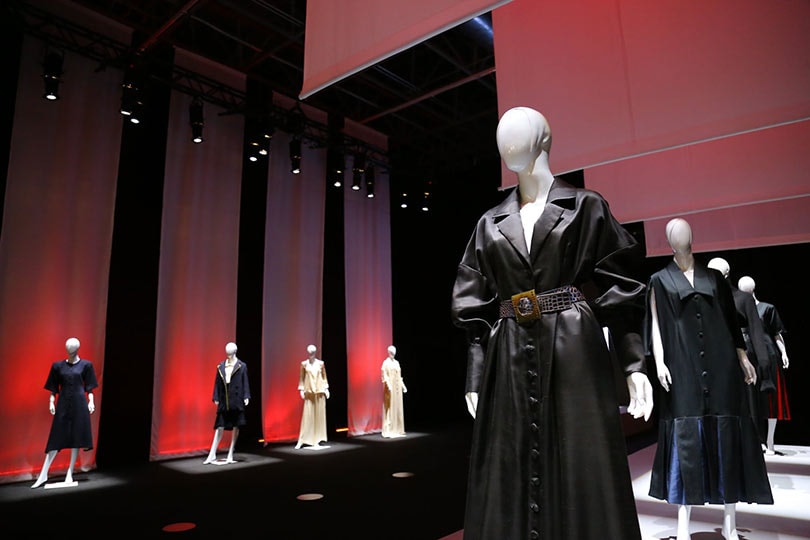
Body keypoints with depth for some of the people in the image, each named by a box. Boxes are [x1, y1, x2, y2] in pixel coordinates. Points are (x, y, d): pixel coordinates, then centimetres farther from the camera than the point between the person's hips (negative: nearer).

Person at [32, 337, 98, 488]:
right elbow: (53, 387, 7)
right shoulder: (58, 365, 4)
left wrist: (91, 401, -7)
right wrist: (51, 402, -3)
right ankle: (43, 474, 10)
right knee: (56, 438, 2)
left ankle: (70, 473, 12)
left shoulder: (85, 365, 0)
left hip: (79, 404, -1)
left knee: (77, 438, 2)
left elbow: (89, 387, 2)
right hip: (63, 404, 1)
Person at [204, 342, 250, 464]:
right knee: (220, 427, 3)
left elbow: (245, 383, -3)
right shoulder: (220, 366, 6)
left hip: (236, 401, -2)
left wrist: (246, 397, -10)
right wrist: (216, 398, 1)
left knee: (235, 427, 5)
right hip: (224, 401, 2)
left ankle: (230, 455, 15)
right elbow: (217, 383, 6)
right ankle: (212, 455, 10)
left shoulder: (242, 366, -1)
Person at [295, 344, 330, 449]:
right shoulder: (304, 364, 2)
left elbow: (324, 376, 8)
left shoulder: (320, 363, 4)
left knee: (319, 415, 3)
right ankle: (302, 440, 1)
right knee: (307, 415, -4)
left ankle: (317, 439, 11)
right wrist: (301, 389, -2)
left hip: (320, 391, 1)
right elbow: (302, 377, 5)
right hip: (309, 392, -1)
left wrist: (326, 389, 4)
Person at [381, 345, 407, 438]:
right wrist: (389, 386, -25)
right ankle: (388, 431, -6)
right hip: (390, 388, -7)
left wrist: (403, 386, 13)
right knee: (389, 409, -8)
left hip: (398, 388, 8)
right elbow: (384, 376, -15)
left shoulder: (397, 362, 14)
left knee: (398, 408, 9)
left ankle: (397, 430, 16)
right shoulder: (386, 362, -7)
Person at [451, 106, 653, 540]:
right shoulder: (491, 223, 13)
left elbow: (620, 289, 3)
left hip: (574, 352, -2)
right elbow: (476, 308, 10)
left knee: (582, 472, 1)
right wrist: (475, 376, 4)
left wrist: (634, 364, -5)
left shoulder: (585, 206, 6)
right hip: (509, 361, 3)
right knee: (509, 481, 6)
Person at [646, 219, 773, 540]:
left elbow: (731, 320, 16)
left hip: (720, 366, 3)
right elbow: (656, 324, 1)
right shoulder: (660, 280, 7)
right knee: (686, 438, -3)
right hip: (682, 369, -2)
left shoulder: (714, 277, 14)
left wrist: (742, 357, 9)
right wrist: (660, 362, -9)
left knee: (725, 436, 3)